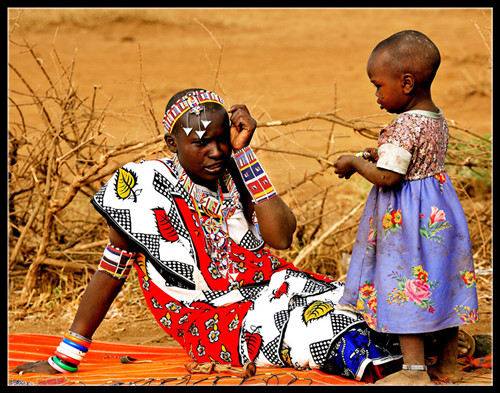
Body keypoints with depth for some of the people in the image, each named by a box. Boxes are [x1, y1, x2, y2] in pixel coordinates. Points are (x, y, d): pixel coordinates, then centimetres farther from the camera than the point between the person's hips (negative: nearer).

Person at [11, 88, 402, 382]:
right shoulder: (147, 181, -8)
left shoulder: (233, 174, 6)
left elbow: (281, 236, -9)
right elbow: (112, 267, -3)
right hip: (217, 322, -6)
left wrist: (243, 151, -10)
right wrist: (64, 360, -4)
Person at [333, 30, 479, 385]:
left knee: (407, 290, -2)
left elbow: (387, 178, -25)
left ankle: (415, 371, 2)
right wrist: (382, 156, 16)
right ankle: (448, 363, 24)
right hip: (440, 212, 10)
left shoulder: (404, 127, -22)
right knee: (443, 287, 15)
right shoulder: (438, 120, 7)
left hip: (408, 220, -10)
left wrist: (355, 163, -10)